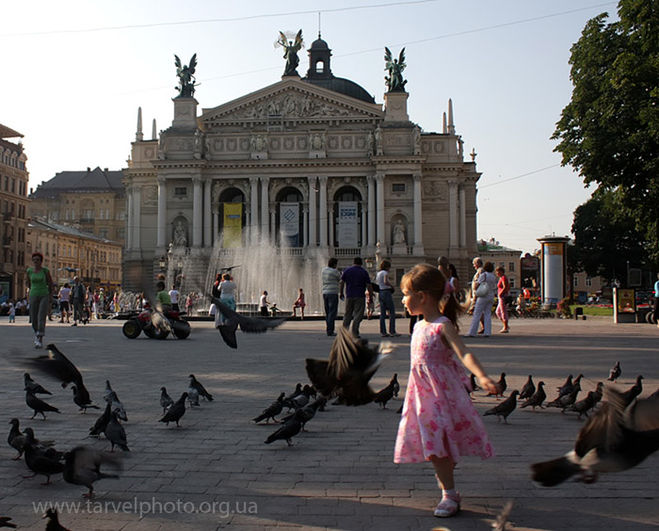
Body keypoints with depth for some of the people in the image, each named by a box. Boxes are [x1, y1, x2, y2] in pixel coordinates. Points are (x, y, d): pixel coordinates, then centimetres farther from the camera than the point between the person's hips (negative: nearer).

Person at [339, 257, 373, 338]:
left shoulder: (347, 271, 5)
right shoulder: (364, 272, -1)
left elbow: (341, 283, 3)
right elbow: (368, 286, -4)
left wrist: (341, 293, 13)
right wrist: (371, 296, 4)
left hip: (349, 296, 3)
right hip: (360, 296, -3)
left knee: (347, 314, 13)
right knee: (358, 315, 0)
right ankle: (355, 333, -6)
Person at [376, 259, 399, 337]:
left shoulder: (378, 273, 16)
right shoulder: (385, 273, -9)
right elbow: (385, 282, -24)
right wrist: (392, 285, -8)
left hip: (380, 293, 8)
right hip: (386, 292, -8)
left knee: (382, 313, 8)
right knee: (392, 313, -4)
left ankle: (383, 332, 6)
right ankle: (392, 331, -7)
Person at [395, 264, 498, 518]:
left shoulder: (443, 325, -17)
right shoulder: (419, 325, 8)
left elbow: (464, 353, -29)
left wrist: (482, 377, -43)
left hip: (442, 392, -7)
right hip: (422, 392, 7)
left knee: (438, 444, -6)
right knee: (434, 443, 11)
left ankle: (450, 495, 4)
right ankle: (448, 490, 28)